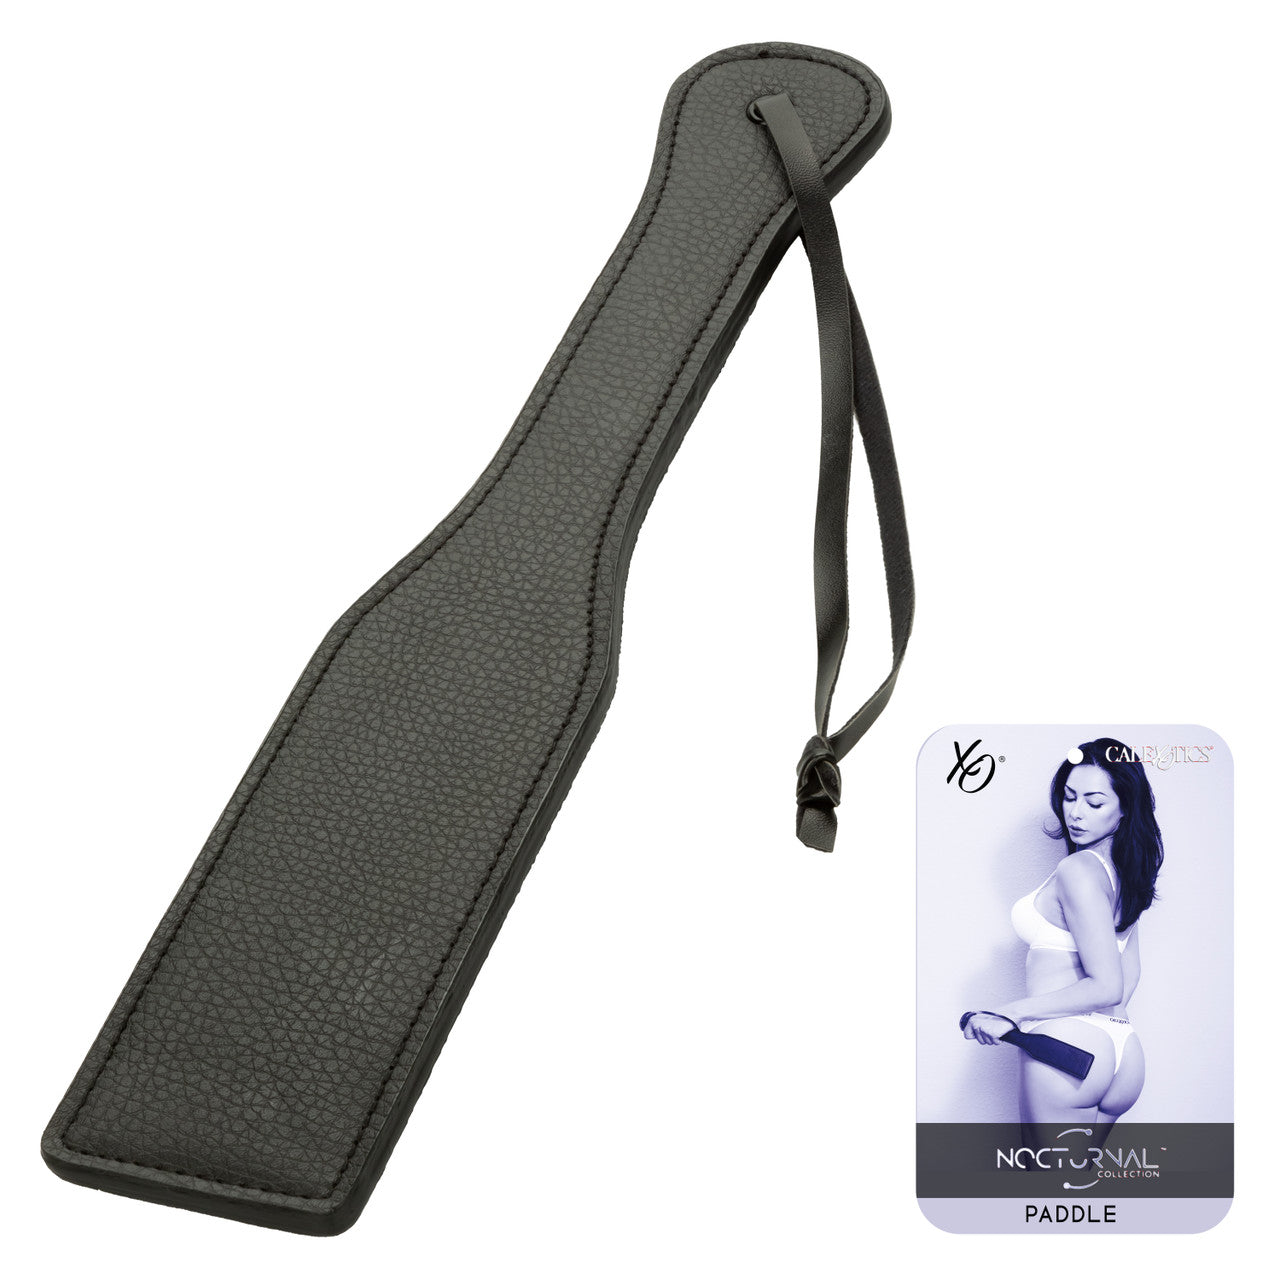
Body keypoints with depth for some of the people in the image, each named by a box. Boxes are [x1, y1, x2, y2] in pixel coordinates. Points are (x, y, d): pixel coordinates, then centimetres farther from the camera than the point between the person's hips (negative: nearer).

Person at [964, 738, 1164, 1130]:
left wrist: (1011, 1012, -15)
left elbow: (1106, 986, -16)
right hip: (1124, 1047, 9)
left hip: (1065, 1042, -9)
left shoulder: (1077, 870, -12)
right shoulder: (1124, 871, 14)